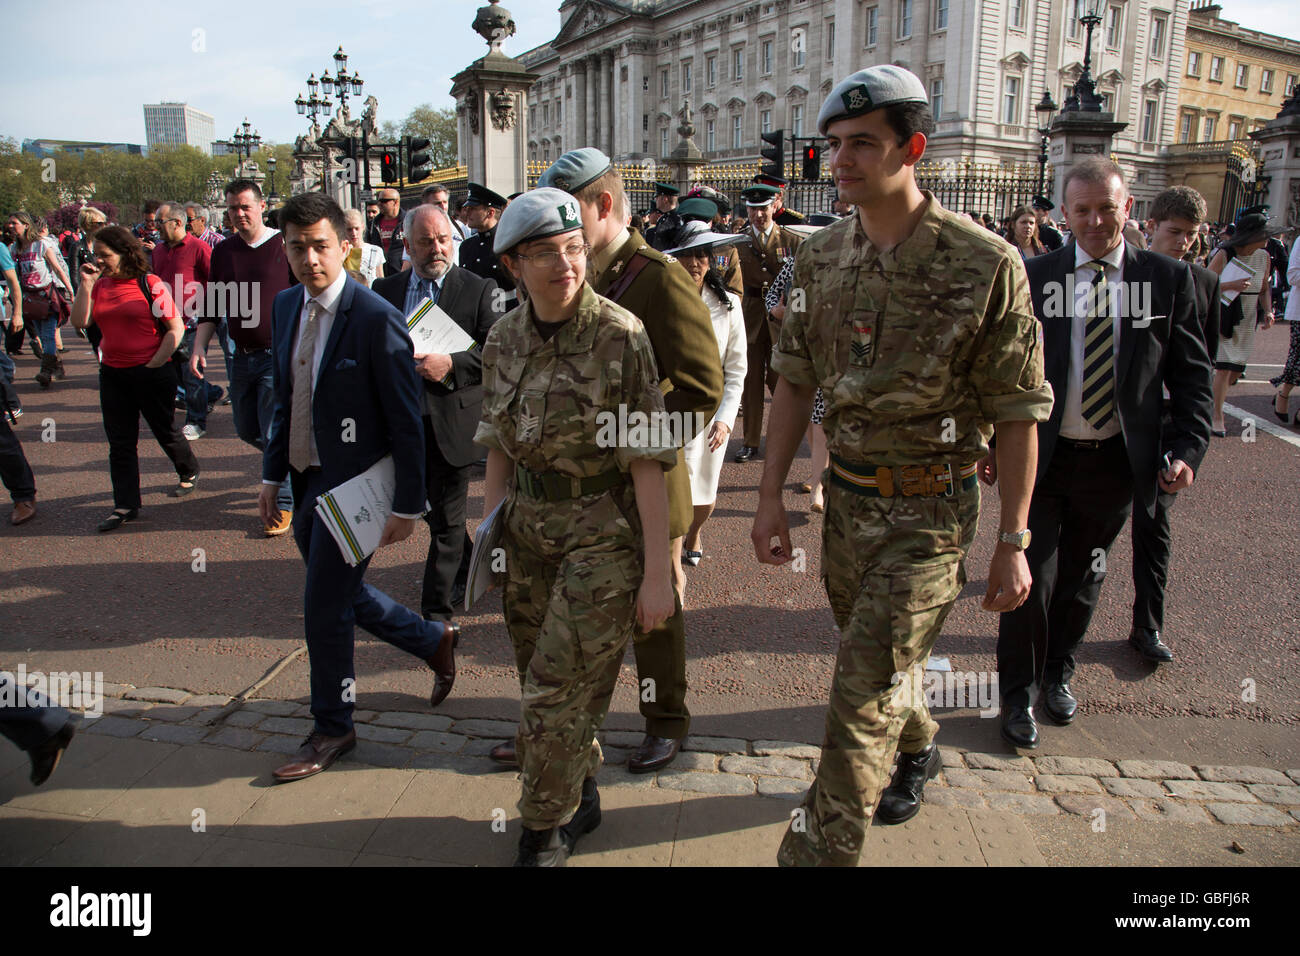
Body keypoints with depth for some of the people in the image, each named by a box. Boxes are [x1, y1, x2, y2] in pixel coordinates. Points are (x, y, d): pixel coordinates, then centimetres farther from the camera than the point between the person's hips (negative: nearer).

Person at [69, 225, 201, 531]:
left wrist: (153, 364, -11)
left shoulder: (150, 284, -9)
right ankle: (125, 506, 12)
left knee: (165, 431, 11)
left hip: (153, 372, -5)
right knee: (120, 442, 6)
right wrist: (86, 284, -8)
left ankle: (189, 472, 38)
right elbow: (80, 322, -2)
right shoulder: (100, 286, 6)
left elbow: (176, 327, -10)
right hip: (113, 374, 5)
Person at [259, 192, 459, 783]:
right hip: (305, 482, 8)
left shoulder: (376, 319, -18)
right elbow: (285, 398, 14)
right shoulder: (286, 306, 5)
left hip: (351, 486, -8)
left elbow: (406, 423, -17)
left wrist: (406, 507, -17)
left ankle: (331, 730, 24)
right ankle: (435, 641, 42)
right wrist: (272, 474, 13)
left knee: (324, 610, 2)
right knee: (342, 595, 19)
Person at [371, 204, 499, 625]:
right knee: (429, 508, 20)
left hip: (451, 422, -4)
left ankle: (437, 611, 14)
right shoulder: (385, 289, 9)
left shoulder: (478, 290, -5)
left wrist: (450, 365, -24)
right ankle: (464, 564, 45)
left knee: (446, 522, 3)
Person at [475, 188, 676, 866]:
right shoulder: (504, 340, 2)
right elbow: (499, 449, 10)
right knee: (545, 684, 17)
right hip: (527, 528, 6)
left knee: (557, 691, -1)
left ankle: (546, 830, 24)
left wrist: (656, 572, -15)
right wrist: (490, 535, 6)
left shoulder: (621, 336, -15)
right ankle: (580, 801, 41)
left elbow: (647, 462, -15)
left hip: (603, 530, -5)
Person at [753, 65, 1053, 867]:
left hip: (930, 509, -5)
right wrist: (772, 495, 3)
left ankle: (820, 850, 10)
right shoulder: (820, 258, 0)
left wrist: (1013, 542, -9)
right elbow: (796, 381, 6)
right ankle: (919, 746, 54)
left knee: (864, 692, -6)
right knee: (874, 653, 23)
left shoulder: (986, 265, -15)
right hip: (846, 493, 6)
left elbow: (1017, 412, -11)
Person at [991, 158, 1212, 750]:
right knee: (1031, 579, 1)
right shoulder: (1033, 277, -2)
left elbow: (1192, 374, 3)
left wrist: (1187, 449, -6)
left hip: (1116, 461, 2)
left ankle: (1058, 673, 40)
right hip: (1041, 456, -1)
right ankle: (1017, 693, 22)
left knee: (1082, 578, 17)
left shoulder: (1168, 279, 0)